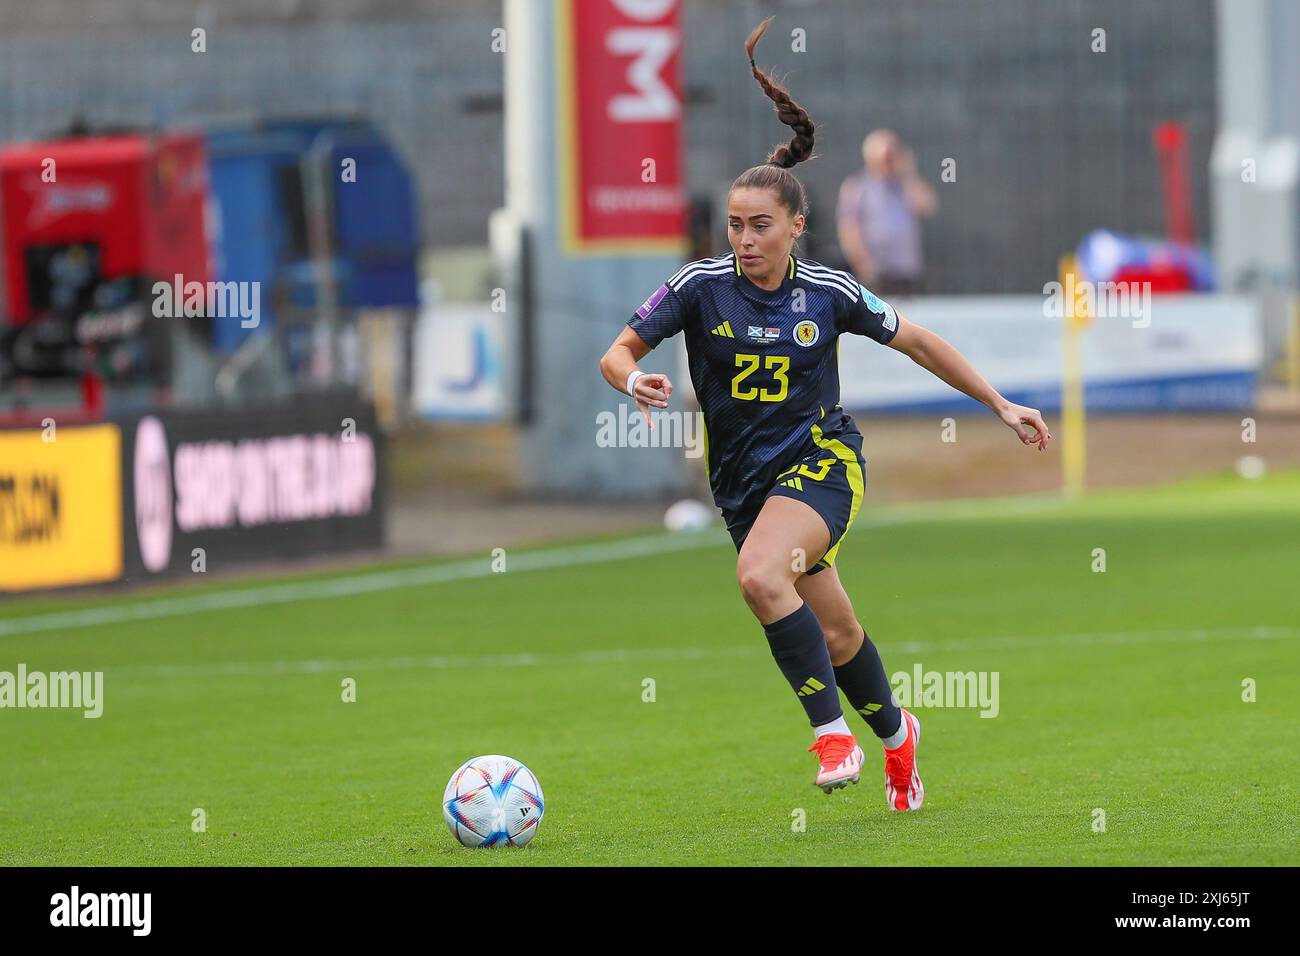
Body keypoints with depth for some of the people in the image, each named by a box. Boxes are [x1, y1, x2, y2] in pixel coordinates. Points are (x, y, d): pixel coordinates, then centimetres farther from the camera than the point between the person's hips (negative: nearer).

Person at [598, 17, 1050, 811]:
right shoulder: (701, 286, -7)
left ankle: (834, 730, -23)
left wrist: (1001, 404, 7)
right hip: (743, 476, 3)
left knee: (760, 573, -32)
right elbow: (619, 352, -7)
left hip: (821, 457, -3)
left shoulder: (829, 292, -8)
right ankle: (894, 733, 41)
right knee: (833, 633, 12)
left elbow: (917, 341, 6)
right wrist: (635, 380, -31)